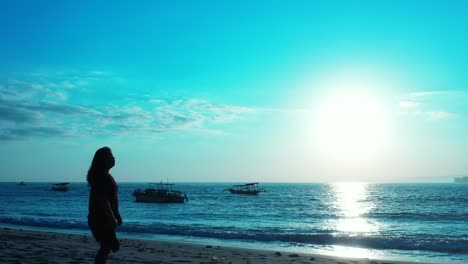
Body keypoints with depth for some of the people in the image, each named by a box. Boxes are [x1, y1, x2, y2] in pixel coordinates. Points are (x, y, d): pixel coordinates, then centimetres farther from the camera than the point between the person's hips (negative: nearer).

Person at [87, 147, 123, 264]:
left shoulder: (106, 175, 15)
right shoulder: (101, 176, -16)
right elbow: (103, 199, -23)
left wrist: (117, 215, 22)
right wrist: (112, 217, -24)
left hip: (105, 217, 10)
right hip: (101, 218, -10)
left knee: (106, 246, 15)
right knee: (106, 247, -6)